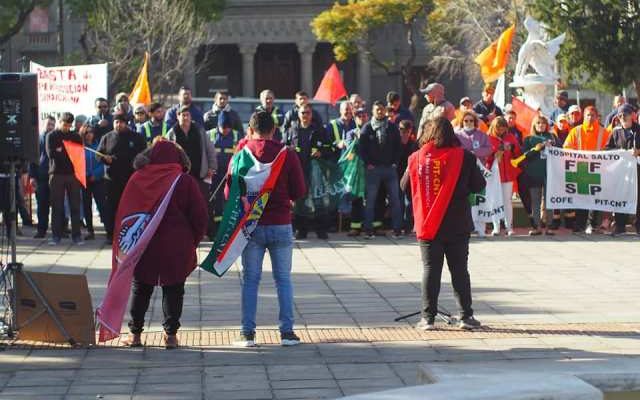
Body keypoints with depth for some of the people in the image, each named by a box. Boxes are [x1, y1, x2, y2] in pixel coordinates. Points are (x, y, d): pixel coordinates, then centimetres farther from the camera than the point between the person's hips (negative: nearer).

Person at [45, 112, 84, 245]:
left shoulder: (75, 136, 13)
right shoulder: (52, 136, 5)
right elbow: (51, 153, -7)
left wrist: (61, 151, -9)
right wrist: (68, 153, -8)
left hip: (73, 173, 2)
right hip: (57, 174, -2)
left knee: (75, 206, 0)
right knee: (57, 206, 0)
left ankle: (76, 235, 4)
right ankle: (56, 235, 4)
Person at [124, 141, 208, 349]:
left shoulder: (137, 179, 0)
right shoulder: (186, 181, -5)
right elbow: (199, 215, -4)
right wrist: (192, 242, 8)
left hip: (143, 246, 2)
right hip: (177, 246, -1)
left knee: (140, 289, 14)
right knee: (173, 290, 8)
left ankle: (135, 333, 15)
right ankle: (170, 334, 4)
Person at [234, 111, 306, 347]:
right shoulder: (287, 154, -4)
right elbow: (300, 191, -2)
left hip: (251, 224, 0)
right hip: (281, 225, 0)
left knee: (250, 279, 6)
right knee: (283, 279, 8)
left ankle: (248, 333, 3)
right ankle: (287, 332, 4)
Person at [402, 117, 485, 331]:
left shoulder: (417, 158, -4)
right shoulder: (464, 157, -7)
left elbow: (405, 185, 7)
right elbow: (479, 186, -1)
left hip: (428, 225, 1)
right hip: (457, 226, -1)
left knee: (430, 270, 6)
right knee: (459, 270, 7)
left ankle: (428, 317, 3)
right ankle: (466, 315, 7)